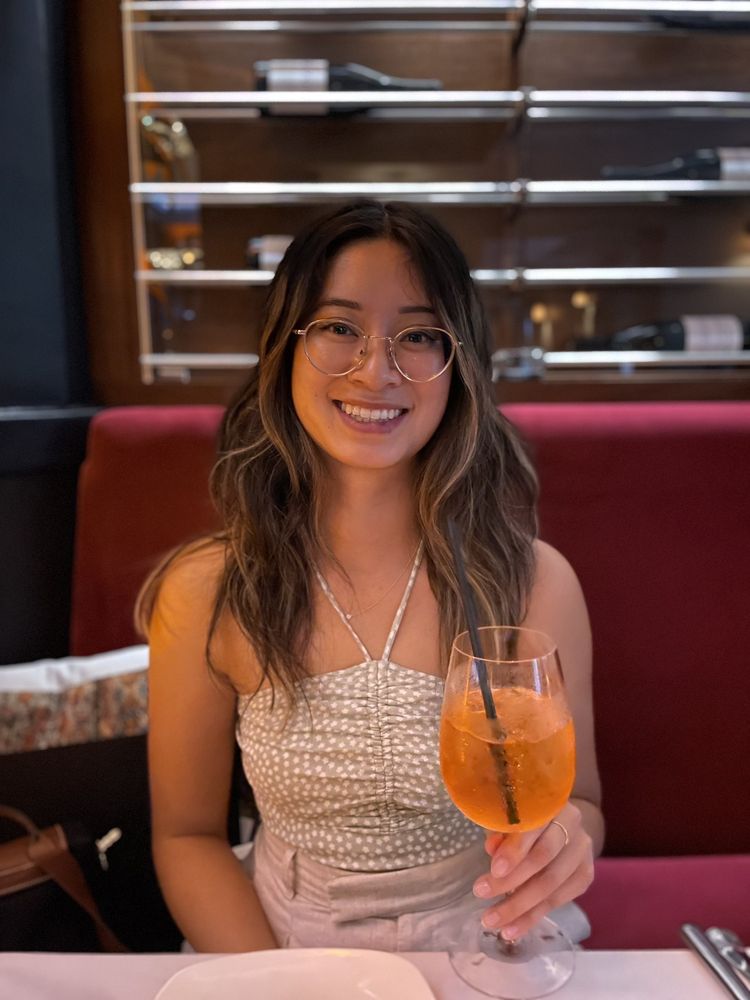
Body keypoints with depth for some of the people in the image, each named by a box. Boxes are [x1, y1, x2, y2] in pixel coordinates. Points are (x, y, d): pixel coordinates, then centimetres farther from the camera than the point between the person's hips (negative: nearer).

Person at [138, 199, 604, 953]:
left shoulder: (536, 584, -13)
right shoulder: (204, 595, -13)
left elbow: (577, 800, 0)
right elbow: (187, 835, -3)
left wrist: (564, 843, -20)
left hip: (481, 954, 2)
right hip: (284, 953, 0)